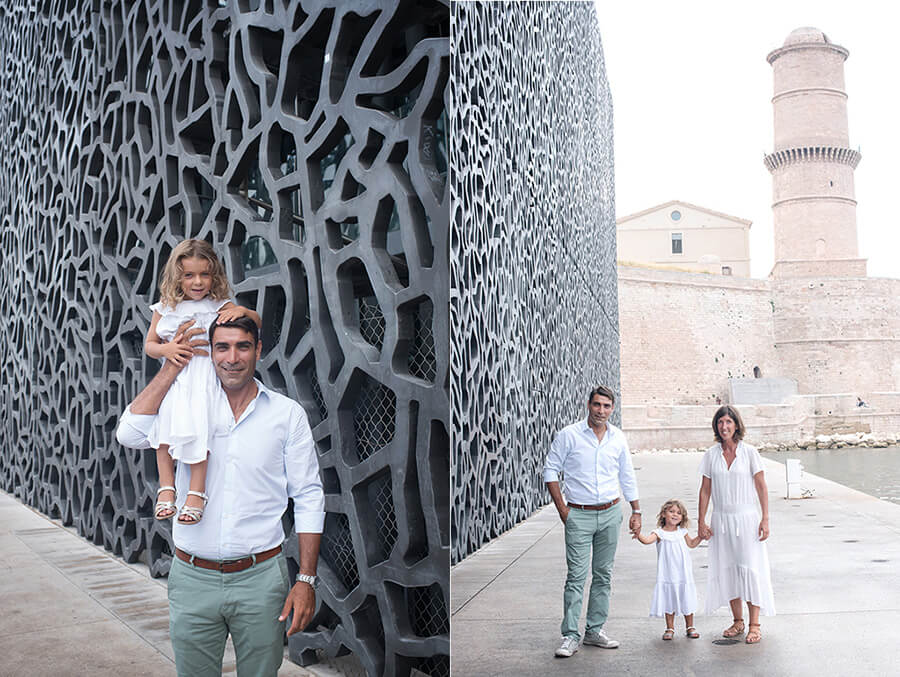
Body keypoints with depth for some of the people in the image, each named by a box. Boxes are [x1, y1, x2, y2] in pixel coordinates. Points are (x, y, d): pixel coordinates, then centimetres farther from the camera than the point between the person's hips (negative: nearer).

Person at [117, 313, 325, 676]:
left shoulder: (287, 413, -1)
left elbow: (309, 497, 0)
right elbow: (130, 434, -13)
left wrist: (307, 579, -6)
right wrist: (173, 366, -11)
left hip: (260, 578, -1)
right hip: (192, 579, 1)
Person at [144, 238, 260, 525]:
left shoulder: (219, 306, 6)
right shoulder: (166, 308, 12)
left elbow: (256, 323, 4)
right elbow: (149, 344, 15)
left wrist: (242, 311, -19)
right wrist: (165, 349, -8)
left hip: (205, 378, -3)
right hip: (173, 379, 3)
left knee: (197, 428, -22)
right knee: (164, 424, -16)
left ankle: (196, 491, -18)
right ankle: (166, 487, -6)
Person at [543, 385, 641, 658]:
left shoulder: (618, 438, 6)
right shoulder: (569, 435, -6)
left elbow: (627, 477, 15)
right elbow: (551, 470, -2)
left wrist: (636, 511, 13)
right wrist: (562, 508, -6)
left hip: (610, 513, 4)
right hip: (579, 515, -4)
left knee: (603, 574, 9)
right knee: (576, 575, -7)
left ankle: (595, 630, 19)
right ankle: (570, 636, -1)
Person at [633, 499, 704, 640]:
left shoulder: (682, 532, 6)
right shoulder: (659, 533, -7)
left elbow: (691, 544, 23)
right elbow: (648, 540, -26)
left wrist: (701, 535, 9)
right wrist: (639, 535, -46)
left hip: (684, 574, 3)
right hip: (667, 575, -3)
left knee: (687, 600, 10)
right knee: (669, 601, 5)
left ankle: (690, 627, 25)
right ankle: (670, 628, 19)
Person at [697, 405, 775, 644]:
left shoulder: (749, 452, -4)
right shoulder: (711, 455, 2)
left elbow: (761, 487, -1)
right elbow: (705, 490, 6)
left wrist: (765, 519, -6)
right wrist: (701, 522, 3)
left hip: (746, 517, -3)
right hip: (721, 519, 3)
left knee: (750, 568, -3)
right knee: (727, 569, 7)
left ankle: (754, 625, 4)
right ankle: (737, 622, 19)